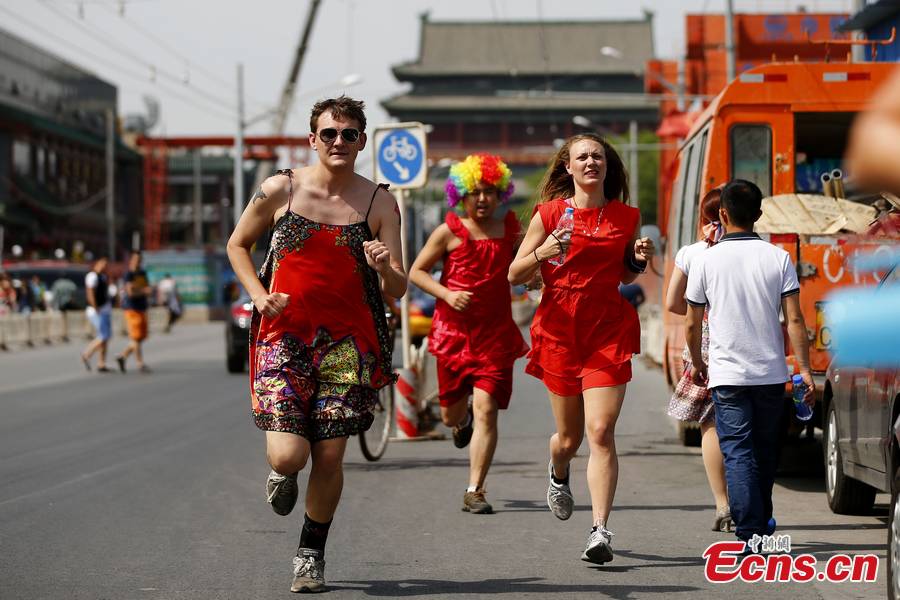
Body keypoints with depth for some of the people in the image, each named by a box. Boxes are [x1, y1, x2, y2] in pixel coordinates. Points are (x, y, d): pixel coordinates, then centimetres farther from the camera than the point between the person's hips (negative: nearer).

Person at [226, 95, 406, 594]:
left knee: (329, 458, 1)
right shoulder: (280, 189, -1)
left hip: (347, 341, 1)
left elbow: (397, 290, 0)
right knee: (289, 455, -13)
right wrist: (260, 296, -1)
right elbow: (237, 244, 14)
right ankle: (282, 473, 26)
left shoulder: (379, 203, 1)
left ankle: (311, 554, 23)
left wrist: (385, 268, -23)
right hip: (283, 336, -1)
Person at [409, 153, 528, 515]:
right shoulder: (449, 232, -2)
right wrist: (446, 294, -14)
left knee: (486, 410, -12)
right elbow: (416, 272, 2)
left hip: (495, 333, 0)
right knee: (451, 415, 11)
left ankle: (474, 492, -8)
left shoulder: (511, 232, 5)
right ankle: (463, 421, 51)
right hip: (453, 330, 0)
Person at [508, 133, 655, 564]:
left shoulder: (626, 217, 6)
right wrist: (543, 252, -17)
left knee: (600, 432, -14)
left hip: (609, 330, 0)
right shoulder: (550, 213, 0)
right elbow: (515, 275, 2)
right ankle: (558, 476, 48)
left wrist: (640, 260, -1)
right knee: (569, 437, 11)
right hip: (560, 329, 0)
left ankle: (600, 531, -15)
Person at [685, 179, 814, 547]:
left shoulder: (706, 260, -4)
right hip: (771, 372, 2)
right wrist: (805, 370, -1)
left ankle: (750, 533, -16)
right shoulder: (778, 258, -1)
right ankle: (762, 521, 32)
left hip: (727, 375, -2)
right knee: (765, 449, 18)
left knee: (737, 452, -3)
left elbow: (693, 325, 2)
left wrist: (697, 364, 19)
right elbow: (794, 319, -6)